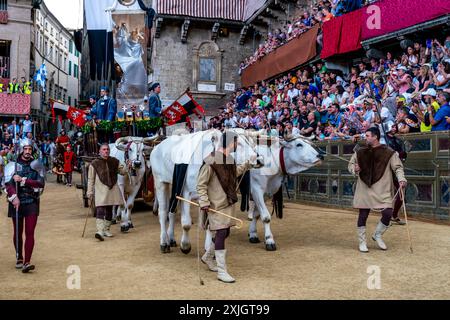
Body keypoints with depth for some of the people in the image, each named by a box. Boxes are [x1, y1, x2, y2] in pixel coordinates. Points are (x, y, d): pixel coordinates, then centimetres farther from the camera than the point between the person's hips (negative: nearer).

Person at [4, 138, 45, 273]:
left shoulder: (37, 165, 4)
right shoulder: (13, 165, 1)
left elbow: (41, 184, -7)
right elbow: (8, 184, -10)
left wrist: (23, 180, -15)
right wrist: (14, 197, -26)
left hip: (32, 202, 0)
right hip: (16, 202, 0)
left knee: (30, 233, -7)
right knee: (18, 232, 13)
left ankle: (27, 262, -8)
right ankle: (19, 258, 31)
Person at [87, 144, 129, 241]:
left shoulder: (114, 161, 8)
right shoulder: (95, 163, -2)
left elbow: (122, 172, 14)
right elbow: (91, 179, 0)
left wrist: (127, 166, -6)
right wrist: (90, 192, -5)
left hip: (113, 189, 5)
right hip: (101, 190, -4)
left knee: (109, 211, 13)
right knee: (100, 210, -16)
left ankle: (106, 229, 25)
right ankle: (100, 231, -25)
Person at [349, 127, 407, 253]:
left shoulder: (389, 153, -2)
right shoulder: (360, 153, 6)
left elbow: (398, 167, -3)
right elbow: (351, 164, 16)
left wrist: (401, 179, -20)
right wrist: (354, 169, -7)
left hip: (382, 190, -2)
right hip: (364, 189, 2)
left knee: (388, 213, -8)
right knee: (363, 215, 4)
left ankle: (377, 235, 19)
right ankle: (362, 242, 19)